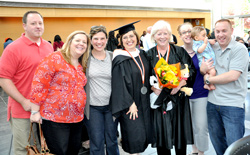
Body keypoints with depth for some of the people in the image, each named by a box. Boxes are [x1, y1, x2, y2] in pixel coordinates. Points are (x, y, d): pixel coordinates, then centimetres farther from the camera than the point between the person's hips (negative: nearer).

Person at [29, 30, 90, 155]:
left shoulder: (81, 66, 12)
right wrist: (35, 111, -16)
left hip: (76, 117, 7)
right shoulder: (55, 59, -10)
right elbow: (39, 83, -14)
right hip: (55, 117, -7)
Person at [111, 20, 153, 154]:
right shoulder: (120, 60, -13)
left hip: (144, 103, 7)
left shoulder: (142, 54, 7)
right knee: (135, 138, -4)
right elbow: (119, 85, -17)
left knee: (145, 134, 13)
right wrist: (130, 104, -18)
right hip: (129, 104, -6)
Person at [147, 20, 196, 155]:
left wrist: (179, 84, -19)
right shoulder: (149, 55, 6)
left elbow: (190, 72, -4)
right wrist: (153, 88, -14)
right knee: (162, 133, 4)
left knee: (180, 133, 7)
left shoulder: (179, 52, 3)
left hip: (178, 99, 0)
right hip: (159, 98, 1)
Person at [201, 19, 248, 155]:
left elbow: (233, 76, -19)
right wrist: (203, 68, -12)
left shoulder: (239, 49, -9)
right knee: (216, 141, 19)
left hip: (233, 105, -6)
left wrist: (208, 79, -11)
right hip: (212, 102, 6)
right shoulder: (212, 48, 9)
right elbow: (203, 71, 12)